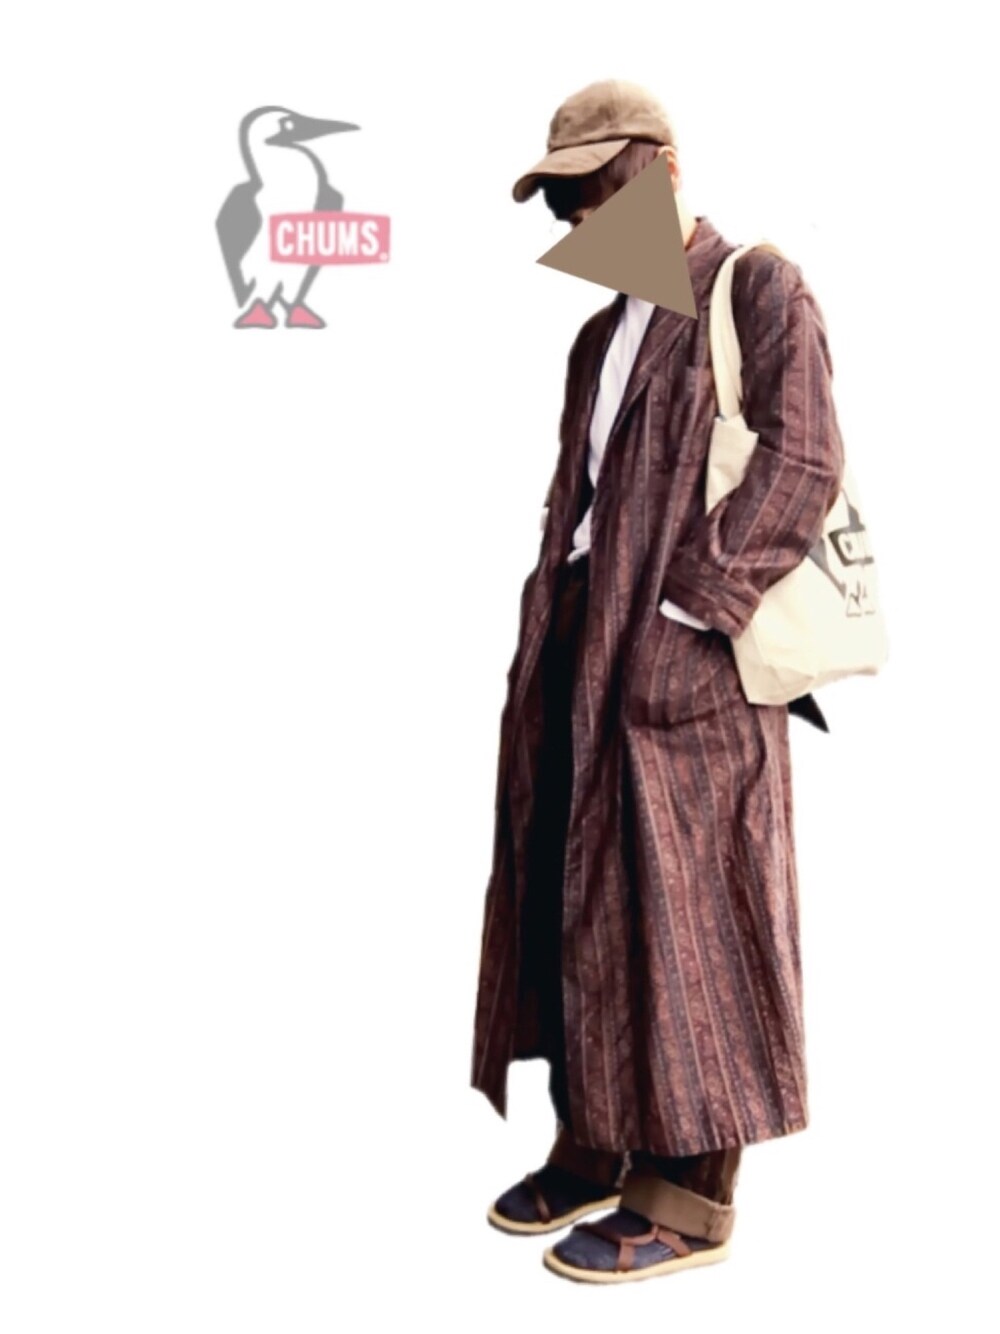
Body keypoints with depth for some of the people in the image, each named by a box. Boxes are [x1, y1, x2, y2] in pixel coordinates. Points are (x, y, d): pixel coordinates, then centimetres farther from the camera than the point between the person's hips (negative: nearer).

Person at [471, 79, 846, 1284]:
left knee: (677, 916, -3)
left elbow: (803, 469, -13)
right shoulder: (603, 335, 20)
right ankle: (596, 1147, 23)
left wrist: (682, 614, -17)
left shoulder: (760, 292, -3)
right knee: (573, 904, 10)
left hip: (684, 661, -8)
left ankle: (688, 1194, 8)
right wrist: (550, 629, 9)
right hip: (578, 654, 8)